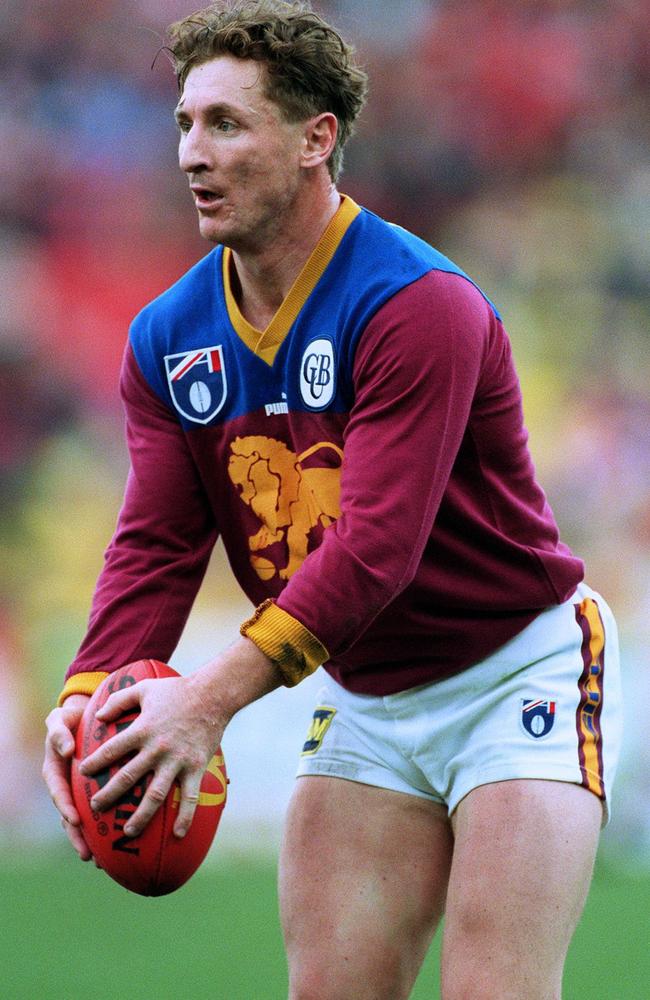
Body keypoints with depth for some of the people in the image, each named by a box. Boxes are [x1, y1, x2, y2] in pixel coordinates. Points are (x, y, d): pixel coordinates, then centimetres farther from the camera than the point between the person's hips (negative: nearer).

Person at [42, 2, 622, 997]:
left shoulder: (419, 307, -22)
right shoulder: (168, 338, 0)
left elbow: (375, 544, -30)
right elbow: (156, 544, -5)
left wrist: (215, 697, -37)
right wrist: (92, 693, -25)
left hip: (520, 675, -6)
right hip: (366, 700, 6)